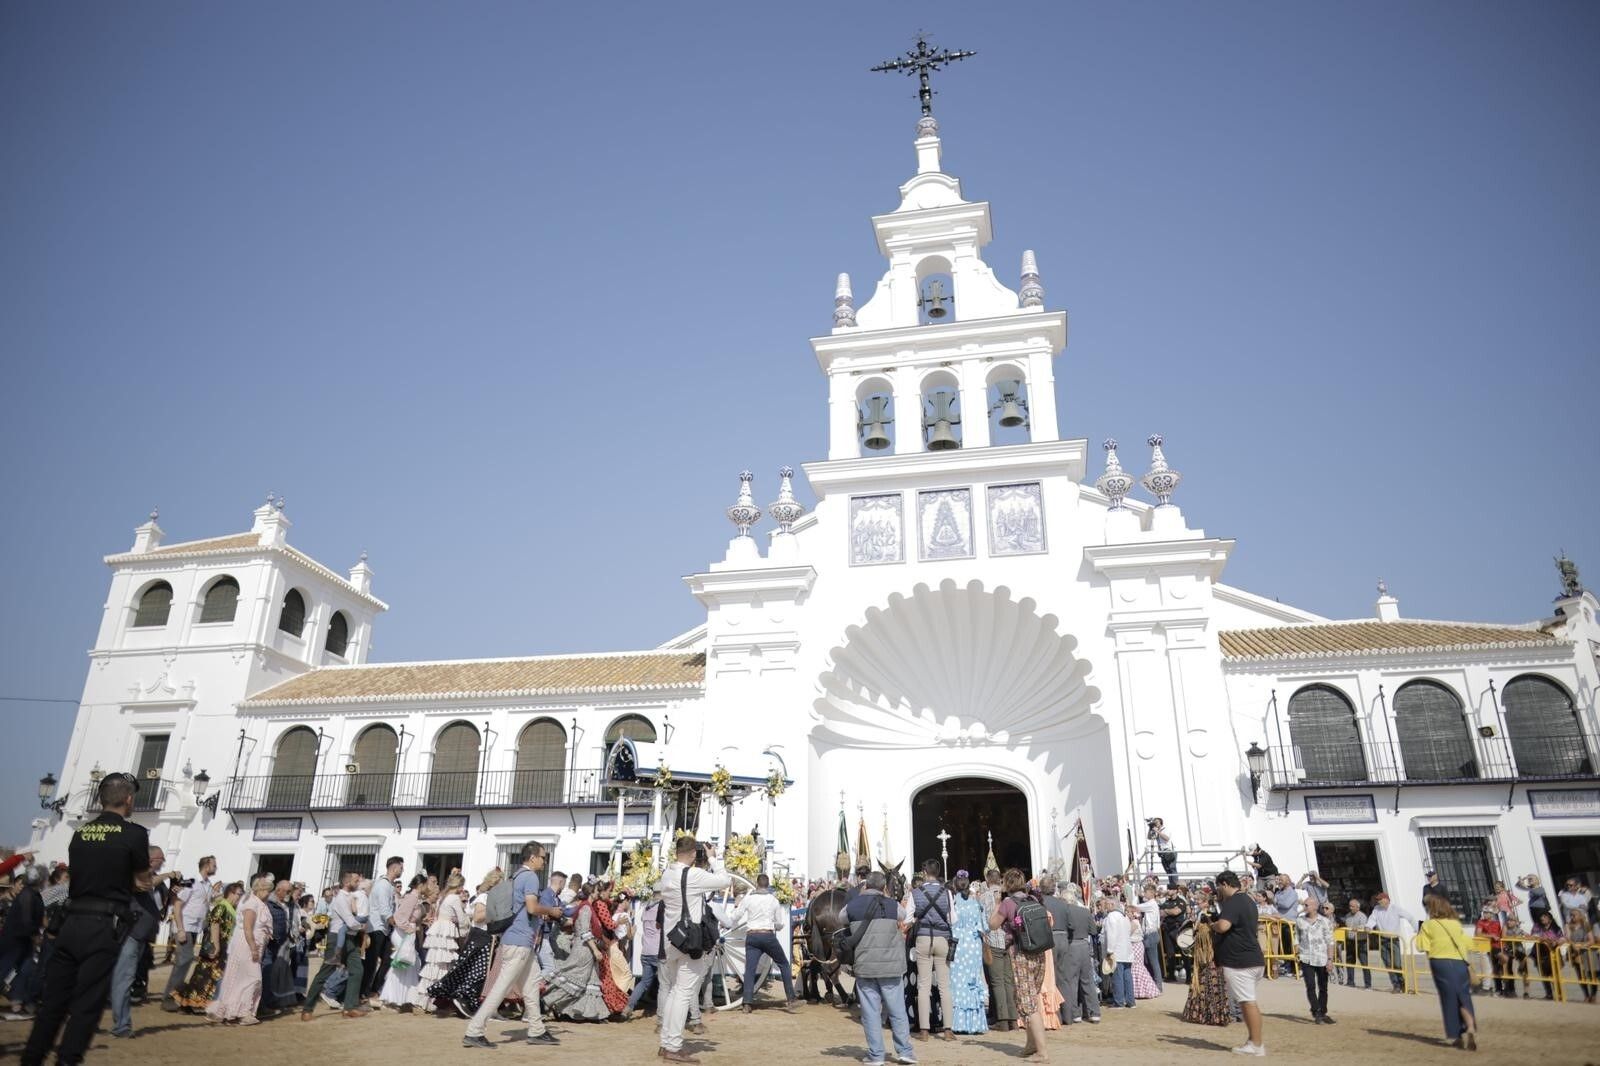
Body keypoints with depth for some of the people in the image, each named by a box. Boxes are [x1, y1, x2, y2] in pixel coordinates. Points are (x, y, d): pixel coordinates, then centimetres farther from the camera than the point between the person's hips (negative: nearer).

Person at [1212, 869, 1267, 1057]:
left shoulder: (1232, 902, -16)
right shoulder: (1247, 900, 16)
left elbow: (1223, 926, -30)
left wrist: (1212, 925, -9)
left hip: (1239, 962, -10)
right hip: (1253, 959, 10)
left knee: (1248, 1002, -4)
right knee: (1247, 1001, 18)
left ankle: (1257, 1044, 1)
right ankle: (1258, 1037, 21)